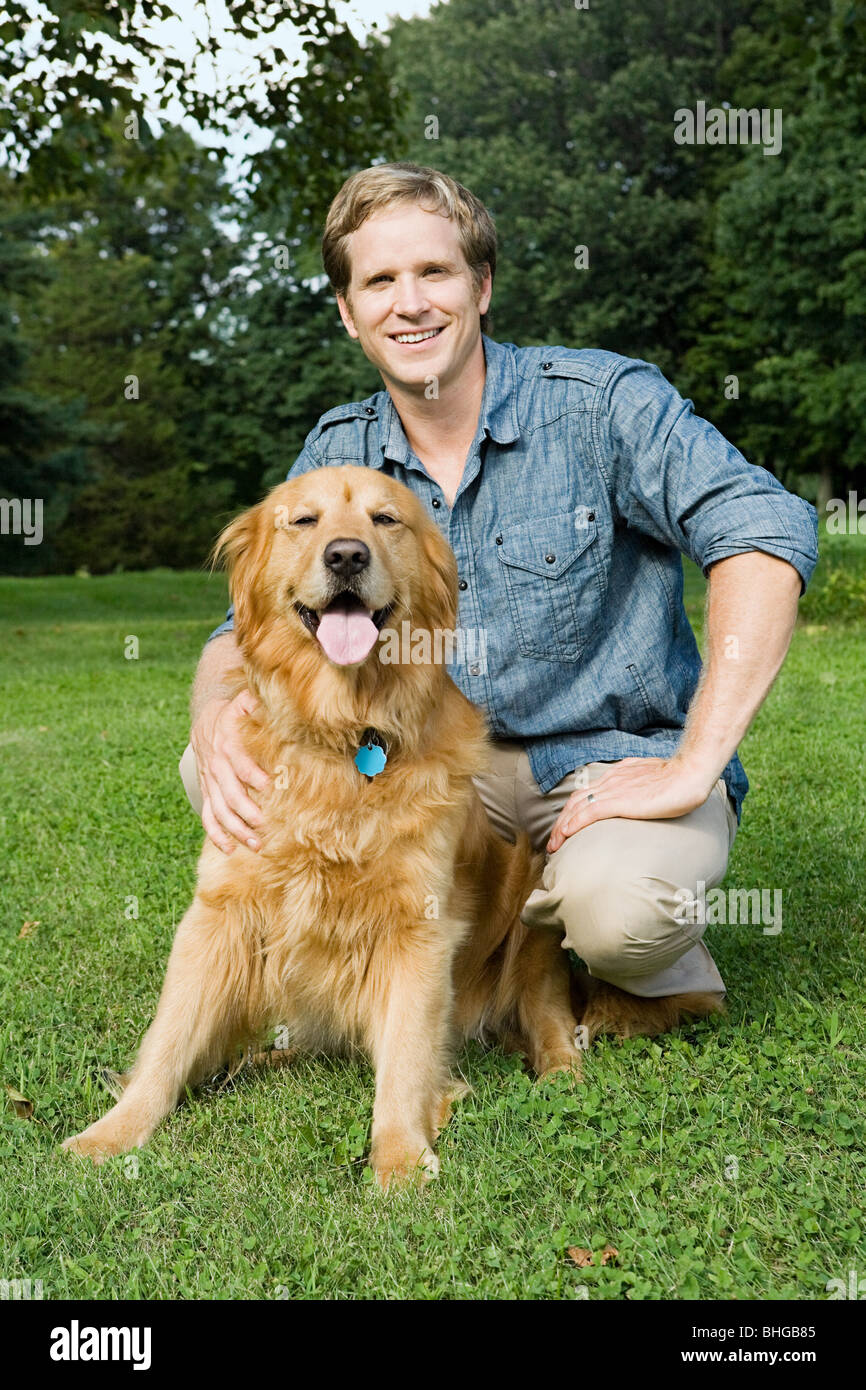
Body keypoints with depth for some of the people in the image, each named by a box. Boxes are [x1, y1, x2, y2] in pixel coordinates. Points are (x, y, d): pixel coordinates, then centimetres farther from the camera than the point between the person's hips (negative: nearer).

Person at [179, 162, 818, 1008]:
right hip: (448, 771, 4)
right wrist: (216, 722, -24)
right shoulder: (337, 455, 3)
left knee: (617, 904, -36)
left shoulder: (602, 401, -11)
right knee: (224, 768, -14)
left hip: (618, 762, -4)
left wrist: (692, 770, -29)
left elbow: (768, 529, -22)